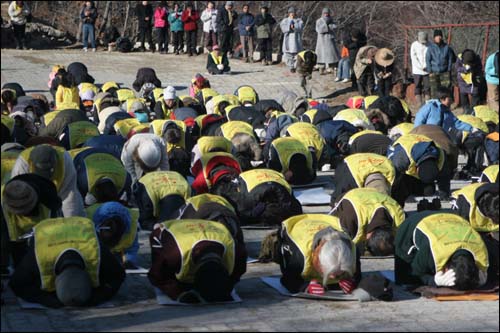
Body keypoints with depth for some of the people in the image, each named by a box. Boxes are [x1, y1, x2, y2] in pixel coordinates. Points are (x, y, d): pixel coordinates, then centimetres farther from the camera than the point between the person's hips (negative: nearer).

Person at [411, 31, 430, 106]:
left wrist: (425, 66, -12)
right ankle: (419, 104, 3)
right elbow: (413, 58, -4)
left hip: (427, 71, 0)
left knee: (427, 87, -2)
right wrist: (421, 67, -10)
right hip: (417, 70, 0)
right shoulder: (414, 45, 0)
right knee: (418, 87, 2)